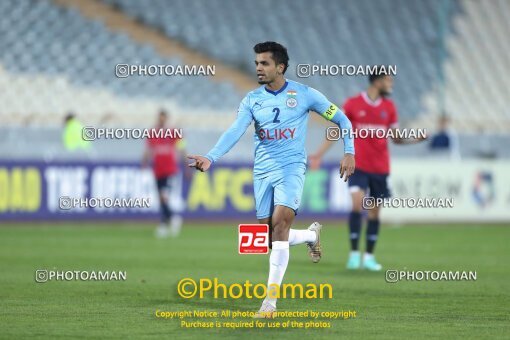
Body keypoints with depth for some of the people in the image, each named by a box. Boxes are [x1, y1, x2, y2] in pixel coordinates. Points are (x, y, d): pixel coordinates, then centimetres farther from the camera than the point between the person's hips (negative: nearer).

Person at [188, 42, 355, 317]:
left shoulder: (304, 95, -2)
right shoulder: (252, 100, 5)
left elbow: (341, 119, 8)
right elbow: (235, 131, -9)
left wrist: (349, 152, -3)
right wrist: (210, 158, -25)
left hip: (291, 167, -4)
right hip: (263, 170, 4)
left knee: (280, 221, -24)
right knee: (269, 239, 3)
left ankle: (270, 301, -21)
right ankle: (311, 235, 38)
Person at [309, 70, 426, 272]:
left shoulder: (389, 107, 5)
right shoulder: (352, 104, -4)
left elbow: (396, 138, 10)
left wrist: (413, 139, -9)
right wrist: (319, 154, -6)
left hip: (380, 168, 3)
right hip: (358, 165, -3)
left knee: (374, 211, 5)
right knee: (357, 204, -18)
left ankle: (369, 257, 14)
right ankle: (354, 253, -10)